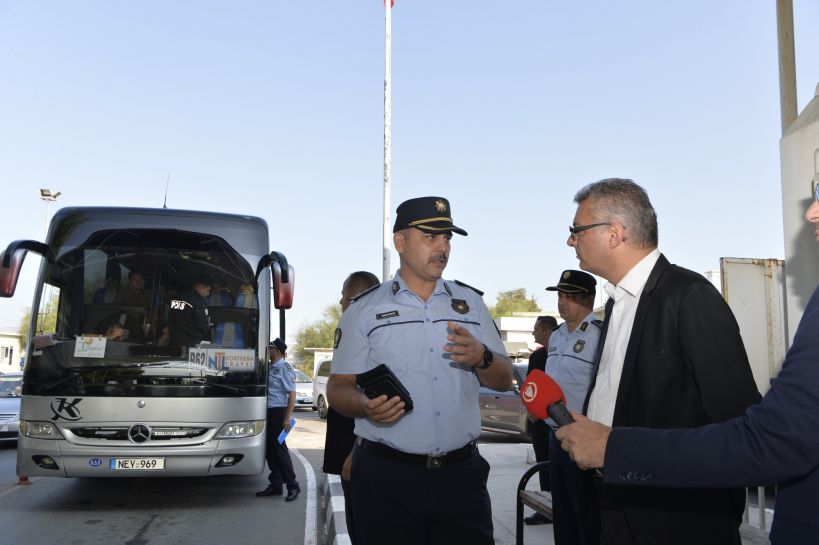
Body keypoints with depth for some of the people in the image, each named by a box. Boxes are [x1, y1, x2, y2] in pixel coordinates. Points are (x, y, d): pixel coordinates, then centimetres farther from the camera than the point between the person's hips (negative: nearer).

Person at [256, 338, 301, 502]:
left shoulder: (285, 368, -10)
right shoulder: (269, 367, 13)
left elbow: (292, 394, -14)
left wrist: (288, 417, -19)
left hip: (278, 412, -8)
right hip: (267, 412, 8)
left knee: (279, 448, -7)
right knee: (269, 449, 10)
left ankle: (293, 486, 1)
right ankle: (275, 485, 19)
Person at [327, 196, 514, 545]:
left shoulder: (471, 303, 10)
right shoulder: (365, 310, 3)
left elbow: (504, 381, 11)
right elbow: (339, 388, 1)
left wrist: (481, 358, -11)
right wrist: (366, 405, -20)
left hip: (461, 473, 2)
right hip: (386, 477, -2)